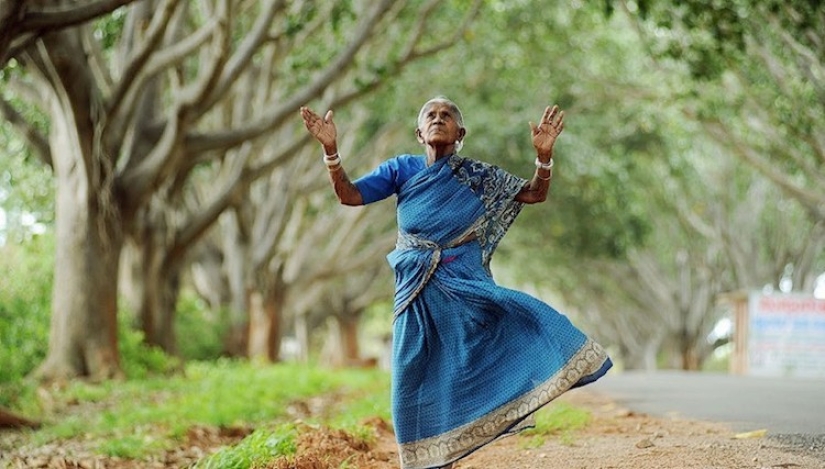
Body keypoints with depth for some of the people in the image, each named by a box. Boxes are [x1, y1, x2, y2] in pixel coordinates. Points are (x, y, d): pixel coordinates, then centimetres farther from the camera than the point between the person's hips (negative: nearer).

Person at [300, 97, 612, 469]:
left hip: (466, 288, 0)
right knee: (417, 383, 0)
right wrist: (330, 149, -15)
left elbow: (535, 194, 2)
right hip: (418, 294, 0)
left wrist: (543, 154, -17)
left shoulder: (478, 175, 6)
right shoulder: (402, 170, 7)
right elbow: (349, 195, 0)